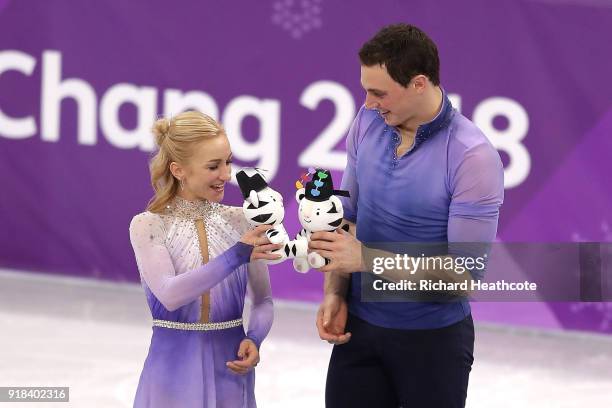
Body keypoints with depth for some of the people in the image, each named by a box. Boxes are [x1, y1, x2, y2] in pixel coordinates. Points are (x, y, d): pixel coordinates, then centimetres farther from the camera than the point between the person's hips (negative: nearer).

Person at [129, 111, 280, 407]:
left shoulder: (239, 221, 0)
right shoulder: (148, 226, -8)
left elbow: (263, 299, 6)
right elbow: (169, 294, -23)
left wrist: (254, 339, -14)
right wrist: (235, 256, -32)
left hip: (229, 369, 2)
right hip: (175, 369, -2)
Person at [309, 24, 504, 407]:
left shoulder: (473, 156, -20)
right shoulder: (367, 123, -2)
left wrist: (367, 258, -23)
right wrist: (335, 294, -4)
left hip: (434, 338, -5)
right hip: (359, 327, 5)